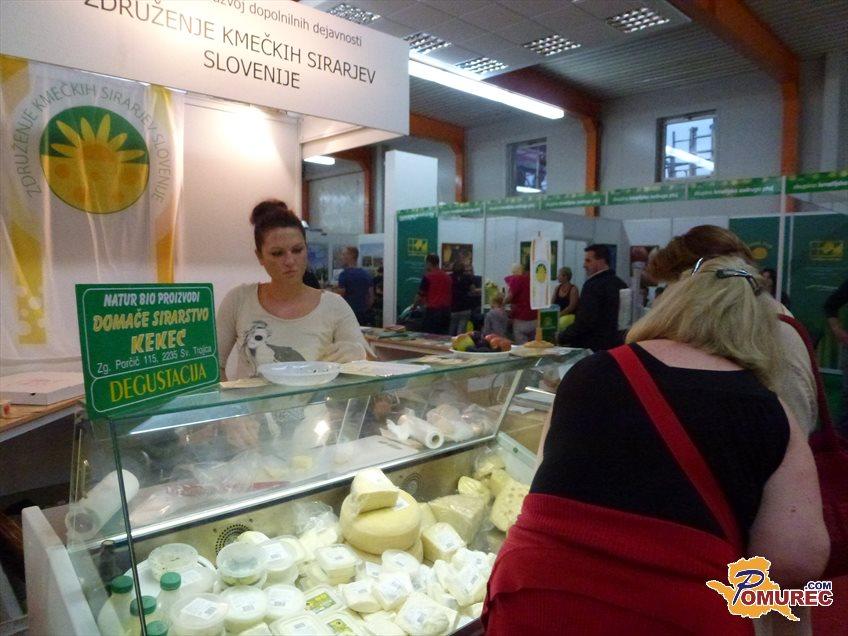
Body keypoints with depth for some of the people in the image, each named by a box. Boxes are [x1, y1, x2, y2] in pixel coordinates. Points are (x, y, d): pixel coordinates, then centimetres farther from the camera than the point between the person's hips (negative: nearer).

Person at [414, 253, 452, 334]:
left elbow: (420, 295, -3)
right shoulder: (448, 277, 11)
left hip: (432, 311, -6)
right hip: (446, 312, 6)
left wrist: (414, 306, 15)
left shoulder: (428, 277, -7)